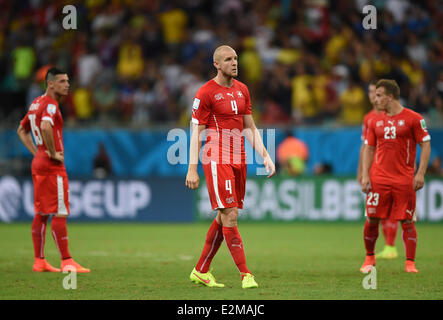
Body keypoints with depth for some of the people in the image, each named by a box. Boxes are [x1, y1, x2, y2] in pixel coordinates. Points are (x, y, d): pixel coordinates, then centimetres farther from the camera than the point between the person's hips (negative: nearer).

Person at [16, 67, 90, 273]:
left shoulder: (37, 103, 16)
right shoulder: (50, 104, -14)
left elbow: (22, 130, 26)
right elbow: (46, 127, -34)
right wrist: (52, 154, -22)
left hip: (38, 163, 10)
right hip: (52, 167, -10)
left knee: (41, 214, 11)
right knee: (60, 213, -8)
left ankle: (39, 261, 14)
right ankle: (66, 262, -8)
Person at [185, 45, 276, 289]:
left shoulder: (242, 90, 13)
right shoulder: (206, 93, -7)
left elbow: (250, 128, 18)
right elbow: (196, 132, -7)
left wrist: (265, 156, 7)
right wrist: (192, 168, -12)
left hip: (238, 159, 7)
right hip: (217, 160, -7)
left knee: (223, 218, 10)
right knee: (230, 216, -12)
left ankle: (201, 271, 22)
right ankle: (245, 275, -11)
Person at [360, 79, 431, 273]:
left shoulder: (413, 118, -2)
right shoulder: (375, 121, 11)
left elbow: (425, 145, -1)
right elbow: (368, 149, 14)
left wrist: (420, 174, -8)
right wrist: (365, 175, 3)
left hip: (405, 180, -3)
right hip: (378, 179, 3)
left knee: (407, 221, -2)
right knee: (372, 219, 0)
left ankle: (410, 263, 5)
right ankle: (369, 259, 16)